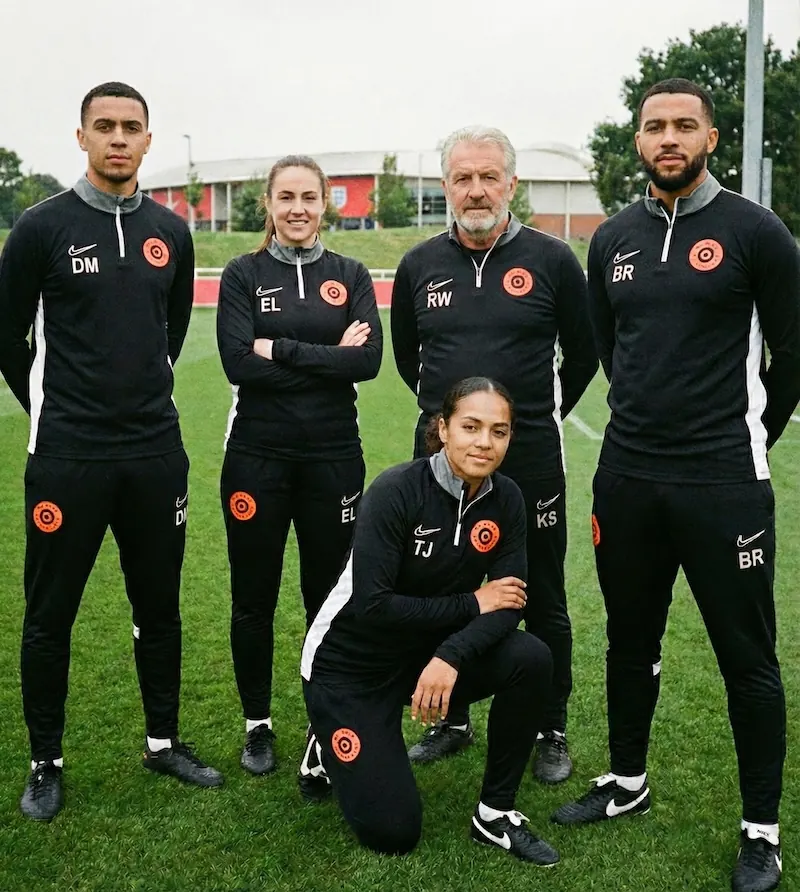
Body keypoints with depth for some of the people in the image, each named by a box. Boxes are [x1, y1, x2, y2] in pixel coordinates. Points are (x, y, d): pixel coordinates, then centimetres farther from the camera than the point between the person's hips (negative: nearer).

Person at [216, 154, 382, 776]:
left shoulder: (350, 276, 5)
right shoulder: (243, 275, 2)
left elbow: (368, 361, -9)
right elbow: (238, 364, -11)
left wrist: (281, 350, -13)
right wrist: (327, 355, -12)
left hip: (333, 457, 1)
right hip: (257, 458, -1)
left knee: (329, 597, 9)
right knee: (254, 599, 9)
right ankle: (258, 725, 27)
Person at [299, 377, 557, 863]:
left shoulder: (506, 500, -9)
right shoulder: (398, 491, -25)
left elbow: (508, 603, -13)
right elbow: (372, 604, -28)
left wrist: (450, 656, -31)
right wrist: (471, 604, -23)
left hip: (427, 653, 5)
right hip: (353, 665, -5)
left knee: (532, 659, -22)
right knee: (393, 833, -8)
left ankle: (495, 813, -3)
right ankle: (330, 752, 22)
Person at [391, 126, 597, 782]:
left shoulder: (551, 260, -5)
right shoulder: (420, 265, 4)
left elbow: (583, 353, 7)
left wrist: (543, 414, 10)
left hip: (529, 459, -3)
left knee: (543, 603, 8)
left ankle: (552, 732, 25)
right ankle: (452, 722, 31)